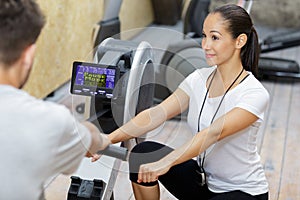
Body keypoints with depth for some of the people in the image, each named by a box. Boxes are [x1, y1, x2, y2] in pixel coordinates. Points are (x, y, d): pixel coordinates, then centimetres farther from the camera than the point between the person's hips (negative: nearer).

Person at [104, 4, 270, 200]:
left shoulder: (255, 94, -21)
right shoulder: (199, 79, -3)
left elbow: (214, 132, -36)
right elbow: (156, 113, -13)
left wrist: (165, 163, -48)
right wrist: (108, 139, -26)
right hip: (204, 179, 5)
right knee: (143, 152, -16)